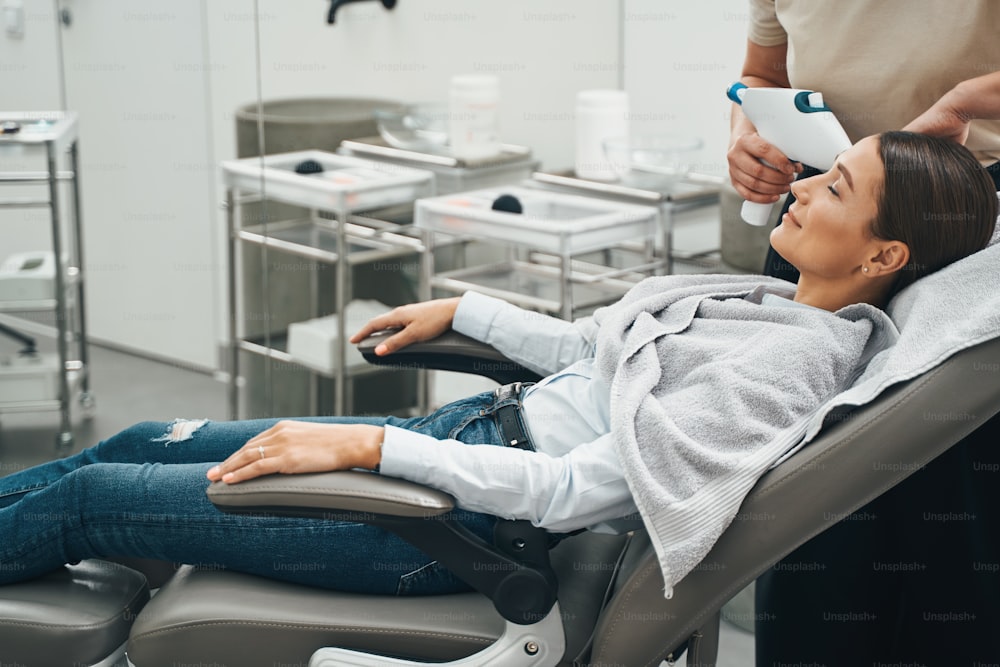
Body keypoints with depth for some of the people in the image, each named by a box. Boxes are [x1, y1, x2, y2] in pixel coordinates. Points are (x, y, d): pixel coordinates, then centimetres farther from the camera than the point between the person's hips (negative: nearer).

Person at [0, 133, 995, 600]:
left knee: (84, 500, 0)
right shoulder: (776, 305, 6)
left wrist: (368, 447, -25)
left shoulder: (797, 357, -23)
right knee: (142, 444, 15)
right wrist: (461, 309, 22)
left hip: (490, 518, -9)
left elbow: (573, 491, -26)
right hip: (488, 424, 9)